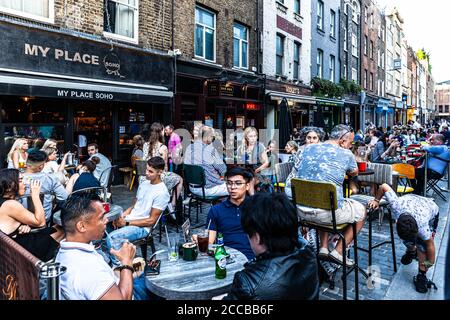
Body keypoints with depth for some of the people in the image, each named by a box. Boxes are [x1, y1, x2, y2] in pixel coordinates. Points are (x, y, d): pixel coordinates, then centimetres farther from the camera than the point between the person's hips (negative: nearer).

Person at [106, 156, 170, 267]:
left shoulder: (161, 193, -16)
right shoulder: (144, 184, 10)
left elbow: (151, 221, -16)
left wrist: (127, 223, -17)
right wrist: (121, 216, -3)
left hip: (142, 227, -8)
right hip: (129, 220, 8)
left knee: (111, 238, -25)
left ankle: (118, 265, -3)